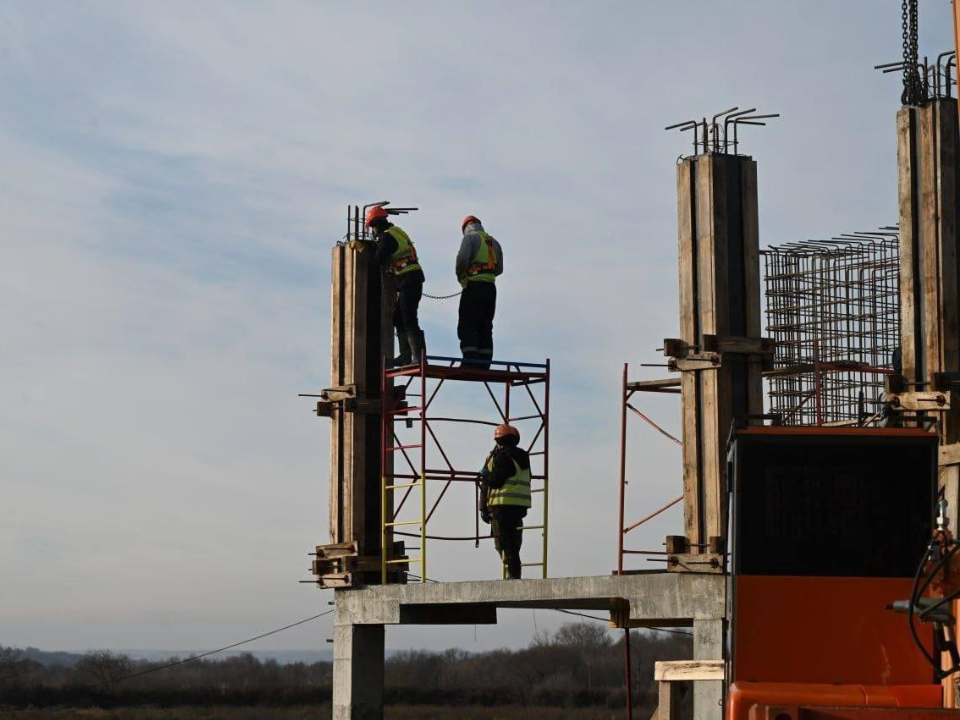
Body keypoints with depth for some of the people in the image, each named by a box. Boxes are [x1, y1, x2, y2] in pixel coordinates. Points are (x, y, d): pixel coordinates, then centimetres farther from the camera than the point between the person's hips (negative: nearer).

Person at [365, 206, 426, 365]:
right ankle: (405, 355, 13)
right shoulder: (397, 232, 21)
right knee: (399, 319, 14)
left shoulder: (387, 236, -9)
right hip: (413, 278, 10)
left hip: (408, 280, -10)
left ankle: (419, 357, -16)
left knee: (409, 320, -12)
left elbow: (378, 261, -11)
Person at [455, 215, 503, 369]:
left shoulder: (470, 237, 0)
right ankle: (483, 365, 4)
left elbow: (462, 258, -15)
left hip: (474, 286, -6)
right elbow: (499, 269, 18)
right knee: (485, 327, 9)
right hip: (491, 287, 6)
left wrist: (460, 275, 0)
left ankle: (470, 362, -18)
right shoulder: (494, 242, 20)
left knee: (466, 326, -6)